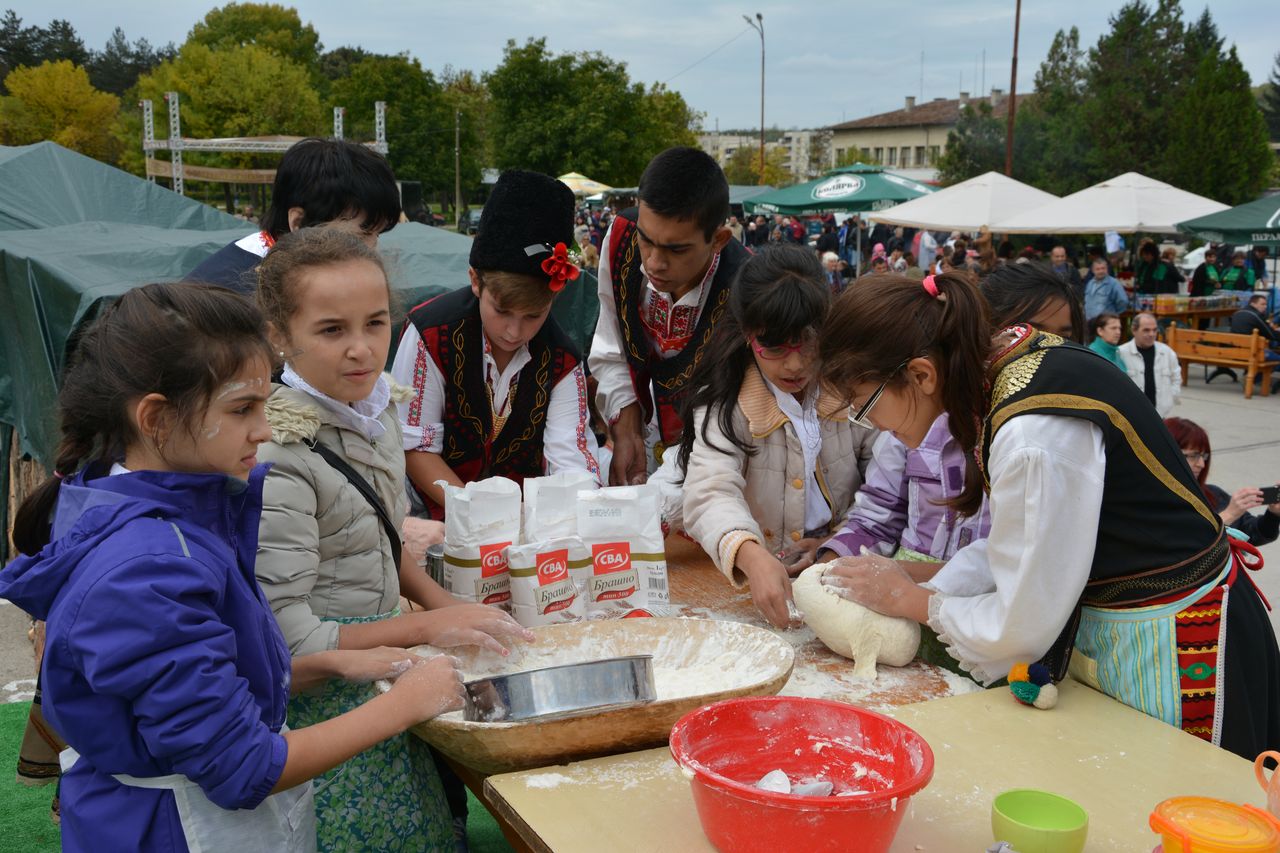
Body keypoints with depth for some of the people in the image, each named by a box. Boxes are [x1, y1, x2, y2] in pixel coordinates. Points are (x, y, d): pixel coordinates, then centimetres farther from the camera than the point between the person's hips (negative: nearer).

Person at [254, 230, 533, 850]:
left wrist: (440, 600, 1)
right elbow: (288, 637, -22)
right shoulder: (280, 460, -25)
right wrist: (425, 626, -19)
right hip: (317, 708, -7)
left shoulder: (375, 408, 0)